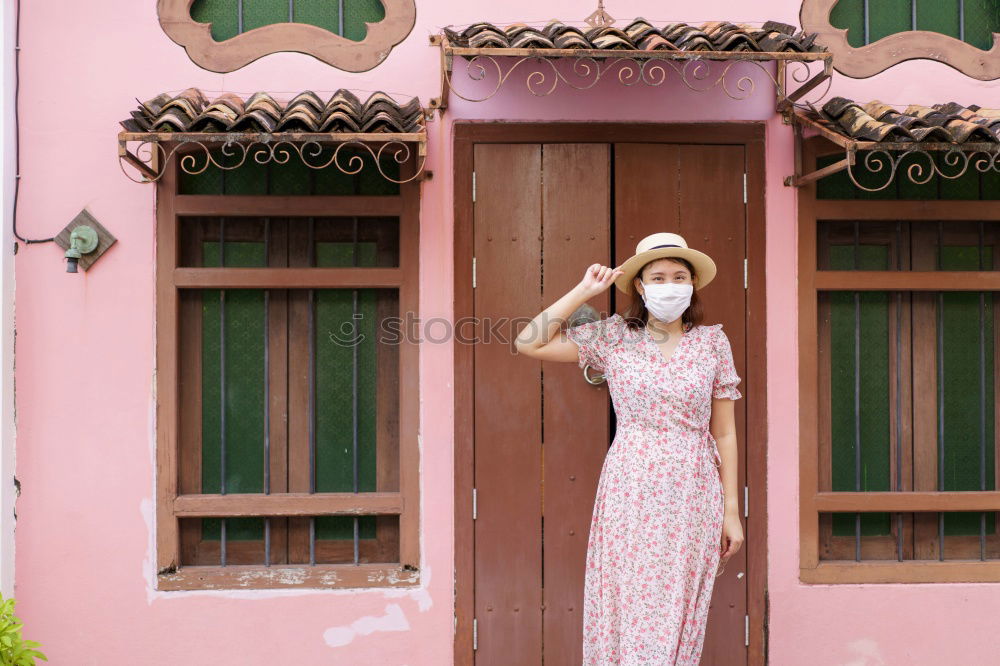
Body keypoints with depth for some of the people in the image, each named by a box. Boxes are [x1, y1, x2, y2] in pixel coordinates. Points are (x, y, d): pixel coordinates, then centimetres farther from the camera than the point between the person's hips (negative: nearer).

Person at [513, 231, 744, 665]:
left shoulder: (713, 342, 3)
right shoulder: (614, 336, 2)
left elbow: (724, 432, 5)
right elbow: (529, 344, -4)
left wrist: (731, 510, 4)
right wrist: (583, 291, -4)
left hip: (691, 497, 0)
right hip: (629, 494, 0)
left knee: (676, 619, 6)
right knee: (624, 610, 4)